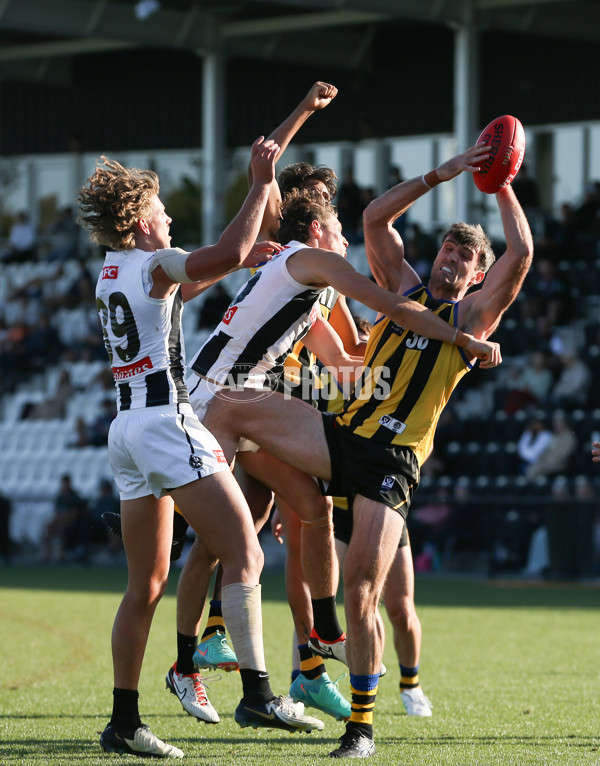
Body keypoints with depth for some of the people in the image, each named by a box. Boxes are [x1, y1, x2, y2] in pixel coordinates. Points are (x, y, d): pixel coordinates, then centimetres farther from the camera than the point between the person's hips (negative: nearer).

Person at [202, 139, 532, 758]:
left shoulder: (474, 315, 8)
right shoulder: (403, 289, 19)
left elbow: (520, 255, -6)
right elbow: (375, 218, 11)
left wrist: (500, 185, -1)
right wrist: (440, 176, 8)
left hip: (392, 459, -4)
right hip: (341, 436, 4)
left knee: (361, 590, -11)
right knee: (230, 407, -14)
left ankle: (362, 725, 3)